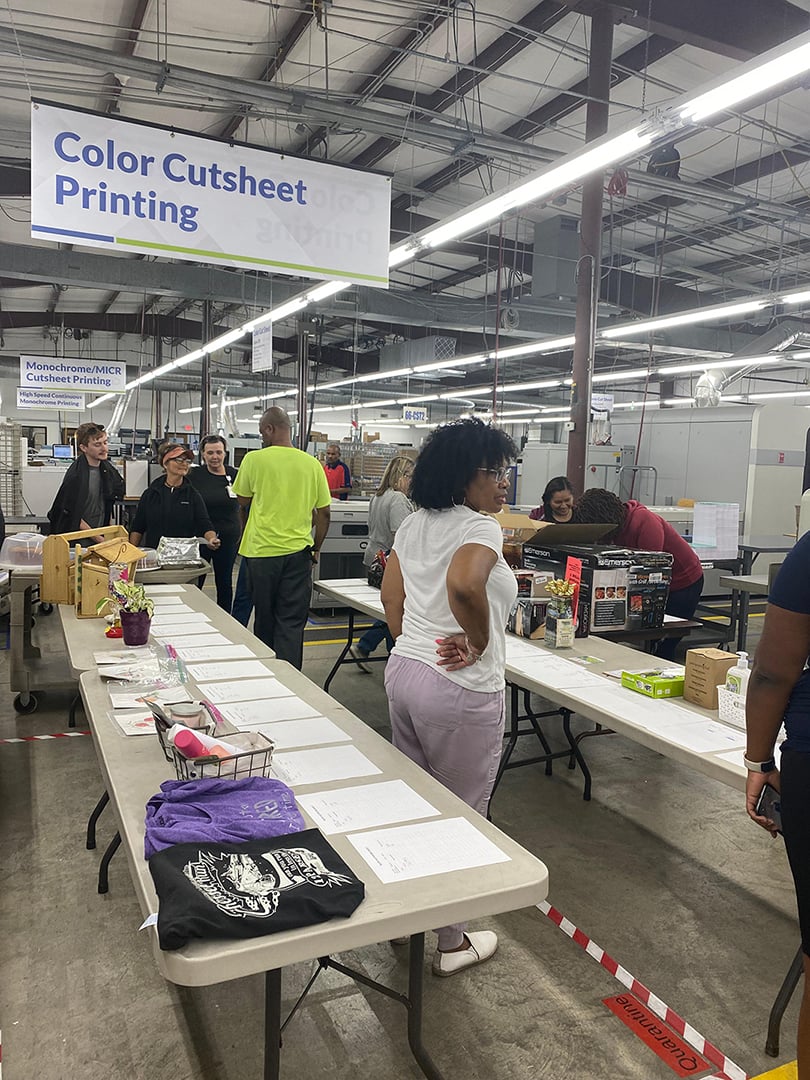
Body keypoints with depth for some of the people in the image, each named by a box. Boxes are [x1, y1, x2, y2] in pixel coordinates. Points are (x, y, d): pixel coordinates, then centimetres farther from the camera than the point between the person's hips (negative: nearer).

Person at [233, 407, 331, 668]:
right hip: (298, 551, 1)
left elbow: (243, 499, 7)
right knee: (292, 623, 4)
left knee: (264, 618, 15)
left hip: (262, 551, -1)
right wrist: (316, 548, 14)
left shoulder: (254, 459, -7)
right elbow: (323, 512, 3)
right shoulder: (312, 464, -1)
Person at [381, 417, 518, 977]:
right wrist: (481, 642, -23)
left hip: (403, 672, 9)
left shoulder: (415, 523, 7)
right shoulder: (480, 527, -19)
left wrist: (410, 642, 12)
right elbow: (464, 583, -39)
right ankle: (452, 942, 28)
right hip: (460, 690, -8)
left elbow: (391, 590, 11)